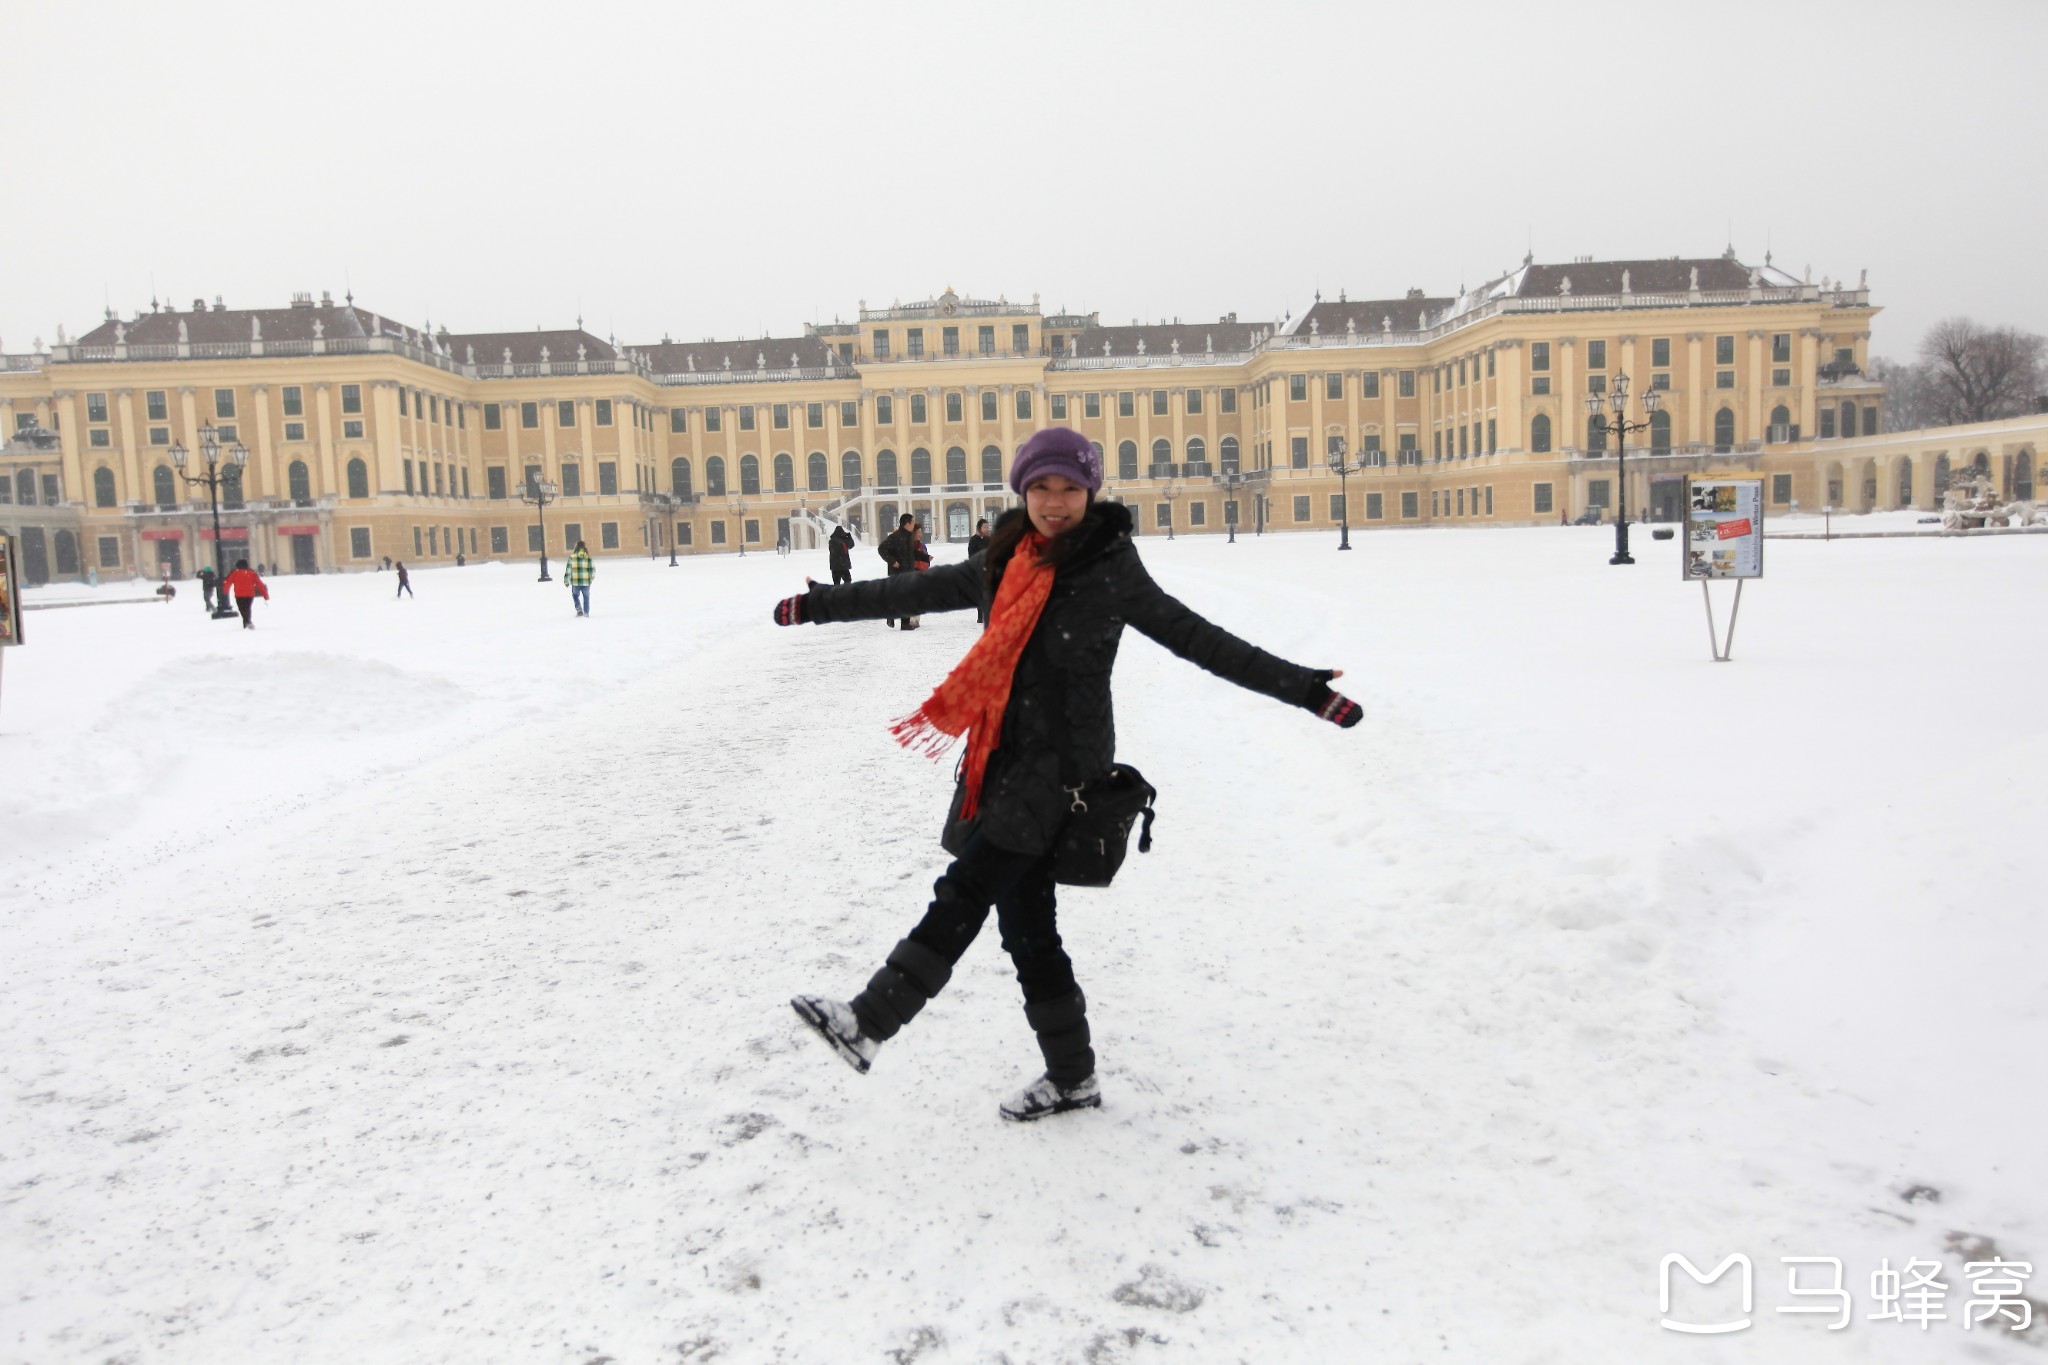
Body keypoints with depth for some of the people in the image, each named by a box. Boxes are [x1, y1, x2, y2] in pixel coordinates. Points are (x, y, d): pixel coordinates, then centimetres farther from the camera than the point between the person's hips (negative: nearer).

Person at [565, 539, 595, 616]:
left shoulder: (572, 557, -5)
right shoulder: (589, 558, -3)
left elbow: (568, 570, -2)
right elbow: (593, 570, 2)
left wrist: (566, 581, 7)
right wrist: (591, 577, 21)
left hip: (575, 582, 0)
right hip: (586, 582, 1)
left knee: (575, 595, 21)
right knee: (586, 597, 16)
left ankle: (579, 609, 3)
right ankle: (586, 612, 17)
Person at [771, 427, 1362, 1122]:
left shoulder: (1111, 571, -5)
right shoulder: (1009, 564, 10)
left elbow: (1198, 639, -4)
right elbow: (918, 591, 19)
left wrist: (1303, 689, -8)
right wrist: (821, 605, 23)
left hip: (1061, 765, -6)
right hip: (1007, 759, 7)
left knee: (963, 893, -13)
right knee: (1025, 924, 10)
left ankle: (867, 1025, -9)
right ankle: (1071, 1077, 22)